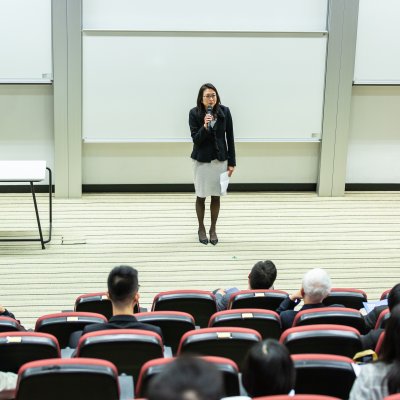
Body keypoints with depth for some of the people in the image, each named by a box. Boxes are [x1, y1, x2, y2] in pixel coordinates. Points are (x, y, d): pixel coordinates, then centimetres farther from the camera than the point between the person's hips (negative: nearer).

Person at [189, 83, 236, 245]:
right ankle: (201, 228, 27)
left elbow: (230, 138, -1)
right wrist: (204, 127, -31)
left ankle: (213, 229, 24)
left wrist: (231, 162, -1)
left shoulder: (224, 112, -8)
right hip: (201, 160, -1)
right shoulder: (194, 113, -12)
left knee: (216, 196, 9)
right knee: (201, 196, 9)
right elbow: (195, 139, -13)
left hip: (220, 159, 1)